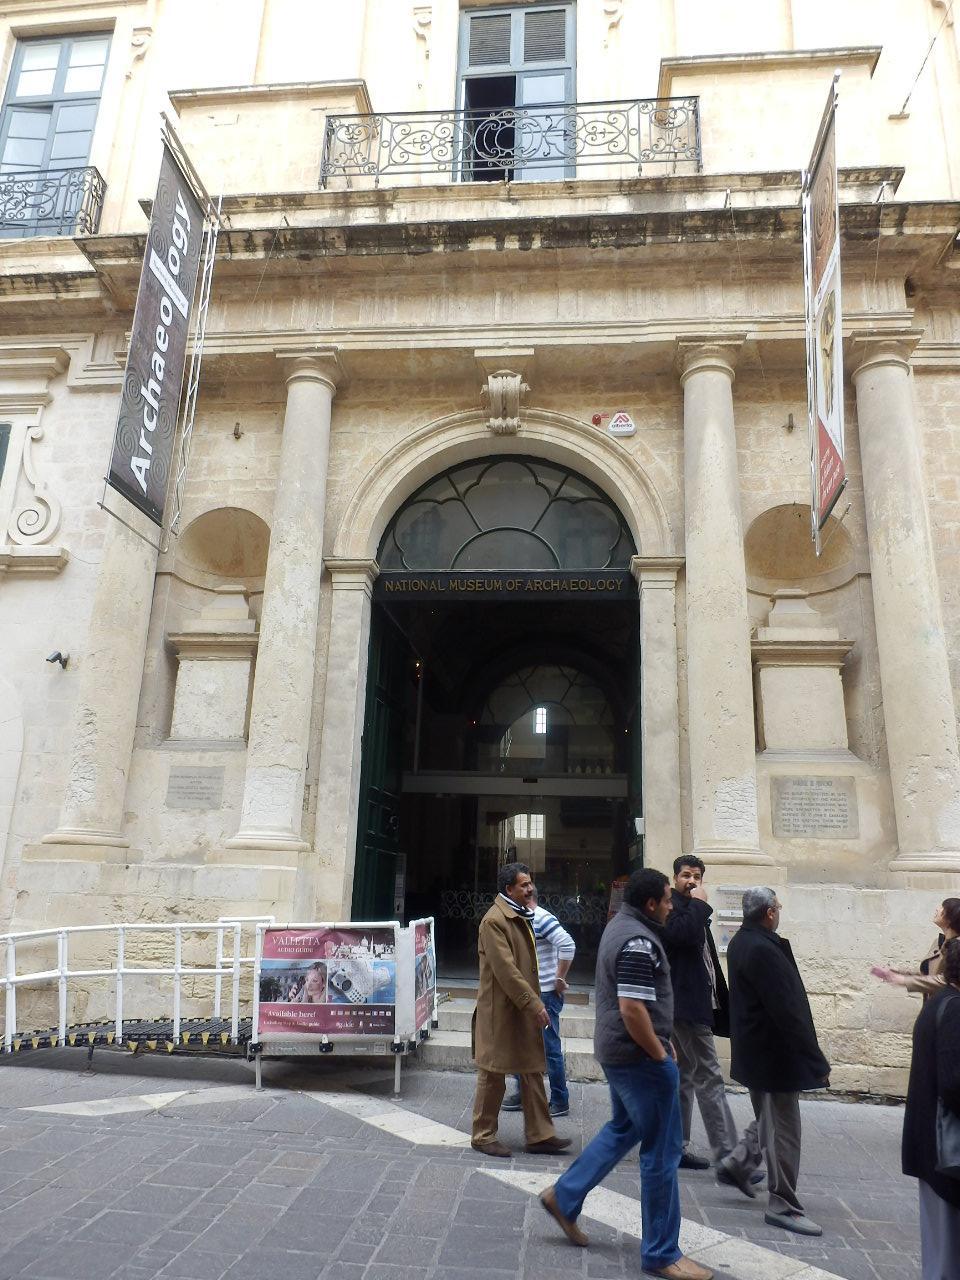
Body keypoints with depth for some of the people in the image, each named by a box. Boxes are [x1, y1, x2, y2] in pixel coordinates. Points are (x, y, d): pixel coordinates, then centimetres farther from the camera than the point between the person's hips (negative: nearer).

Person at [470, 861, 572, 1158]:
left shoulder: (522, 917, 12)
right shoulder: (494, 920, -19)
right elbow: (506, 970, -23)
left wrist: (534, 1002, 14)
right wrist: (534, 1004, -22)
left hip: (525, 1010, 9)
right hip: (500, 1010, -9)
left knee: (533, 1072, 13)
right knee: (492, 1075, 5)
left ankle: (540, 1136, 22)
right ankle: (483, 1136, 19)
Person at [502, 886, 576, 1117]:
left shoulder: (541, 918, -18)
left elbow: (567, 945, -28)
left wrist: (560, 979, -20)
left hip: (545, 994, -9)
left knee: (550, 1048, 1)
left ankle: (560, 1102, 13)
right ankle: (522, 1094, 28)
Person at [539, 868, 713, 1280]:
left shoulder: (620, 925, 8)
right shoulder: (639, 942, -24)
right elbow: (632, 1009, -28)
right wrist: (659, 1053, -15)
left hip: (616, 1050, 10)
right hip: (639, 1056, -10)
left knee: (623, 1129, 25)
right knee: (661, 1151, 3)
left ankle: (564, 1196, 32)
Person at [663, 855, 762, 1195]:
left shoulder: (693, 911, 18)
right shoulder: (672, 905, -10)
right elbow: (679, 934, -30)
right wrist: (699, 904, -18)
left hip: (699, 1002, 10)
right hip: (687, 1004, -10)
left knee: (686, 1075, 15)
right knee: (710, 1079, -9)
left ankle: (677, 1146, 24)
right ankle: (729, 1159, -8)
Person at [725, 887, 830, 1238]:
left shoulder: (742, 942, 5)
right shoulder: (763, 950, -27)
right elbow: (788, 1011, -26)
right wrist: (816, 1061, -20)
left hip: (755, 1048, 10)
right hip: (776, 1053, -10)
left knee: (769, 1120, 26)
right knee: (783, 1130, 3)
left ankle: (739, 1160, 36)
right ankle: (782, 1205, 13)